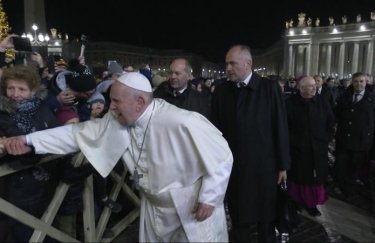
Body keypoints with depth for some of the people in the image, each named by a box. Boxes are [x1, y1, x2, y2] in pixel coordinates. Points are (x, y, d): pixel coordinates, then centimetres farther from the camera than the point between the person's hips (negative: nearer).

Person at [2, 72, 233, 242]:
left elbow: (221, 155, -23)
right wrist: (30, 140, -7)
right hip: (155, 208, 6)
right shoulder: (118, 121, -10)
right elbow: (80, 132, -2)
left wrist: (208, 199, -18)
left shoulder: (181, 123, -31)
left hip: (193, 210, -5)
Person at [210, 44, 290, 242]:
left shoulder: (270, 88, -7)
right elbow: (217, 129, 0)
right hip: (232, 166, 2)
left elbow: (280, 128, -5)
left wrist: (283, 165, -3)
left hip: (264, 166, -1)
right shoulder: (221, 91, -1)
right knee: (238, 219, 17)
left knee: (266, 219, 17)